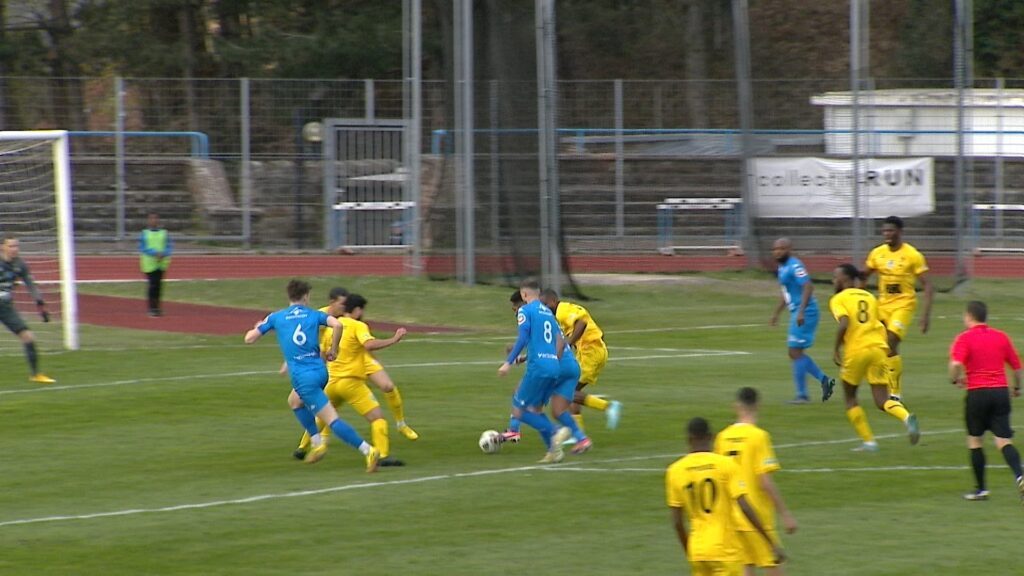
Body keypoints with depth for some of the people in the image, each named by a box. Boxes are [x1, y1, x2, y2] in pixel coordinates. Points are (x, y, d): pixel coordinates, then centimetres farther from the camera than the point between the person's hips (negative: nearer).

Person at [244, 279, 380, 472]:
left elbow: (249, 338, 11)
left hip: (302, 376, -5)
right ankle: (317, 443, 30)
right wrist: (333, 350, 2)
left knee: (332, 420, -10)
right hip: (320, 370, 5)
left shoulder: (276, 317, 6)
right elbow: (336, 324, -12)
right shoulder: (313, 315, 9)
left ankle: (368, 451, -22)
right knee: (294, 401, 33)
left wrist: (258, 326, 34)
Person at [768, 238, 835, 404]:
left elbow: (808, 286, -24)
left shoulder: (794, 266, -15)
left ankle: (802, 395, 0)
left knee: (796, 352, -6)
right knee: (795, 353, 12)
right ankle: (824, 380, 18)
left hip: (805, 313, -10)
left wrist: (801, 312, -29)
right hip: (797, 313, 10)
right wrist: (776, 313, 29)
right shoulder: (782, 268, 16)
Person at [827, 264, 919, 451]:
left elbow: (844, 324, -14)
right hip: (878, 346, 4)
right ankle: (906, 417, -30)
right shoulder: (869, 297, 20)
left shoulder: (838, 299, 2)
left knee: (850, 397, 17)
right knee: (882, 401, 2)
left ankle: (869, 441, 12)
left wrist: (836, 350, -6)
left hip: (856, 350, -4)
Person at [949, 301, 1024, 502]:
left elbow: (956, 364, -19)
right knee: (1003, 441, 0)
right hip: (1001, 391, 3)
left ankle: (981, 488, 14)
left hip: (977, 393, -3)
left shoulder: (965, 338, -3)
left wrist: (956, 380, 2)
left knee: (974, 440, 12)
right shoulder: (1001, 337, 10)